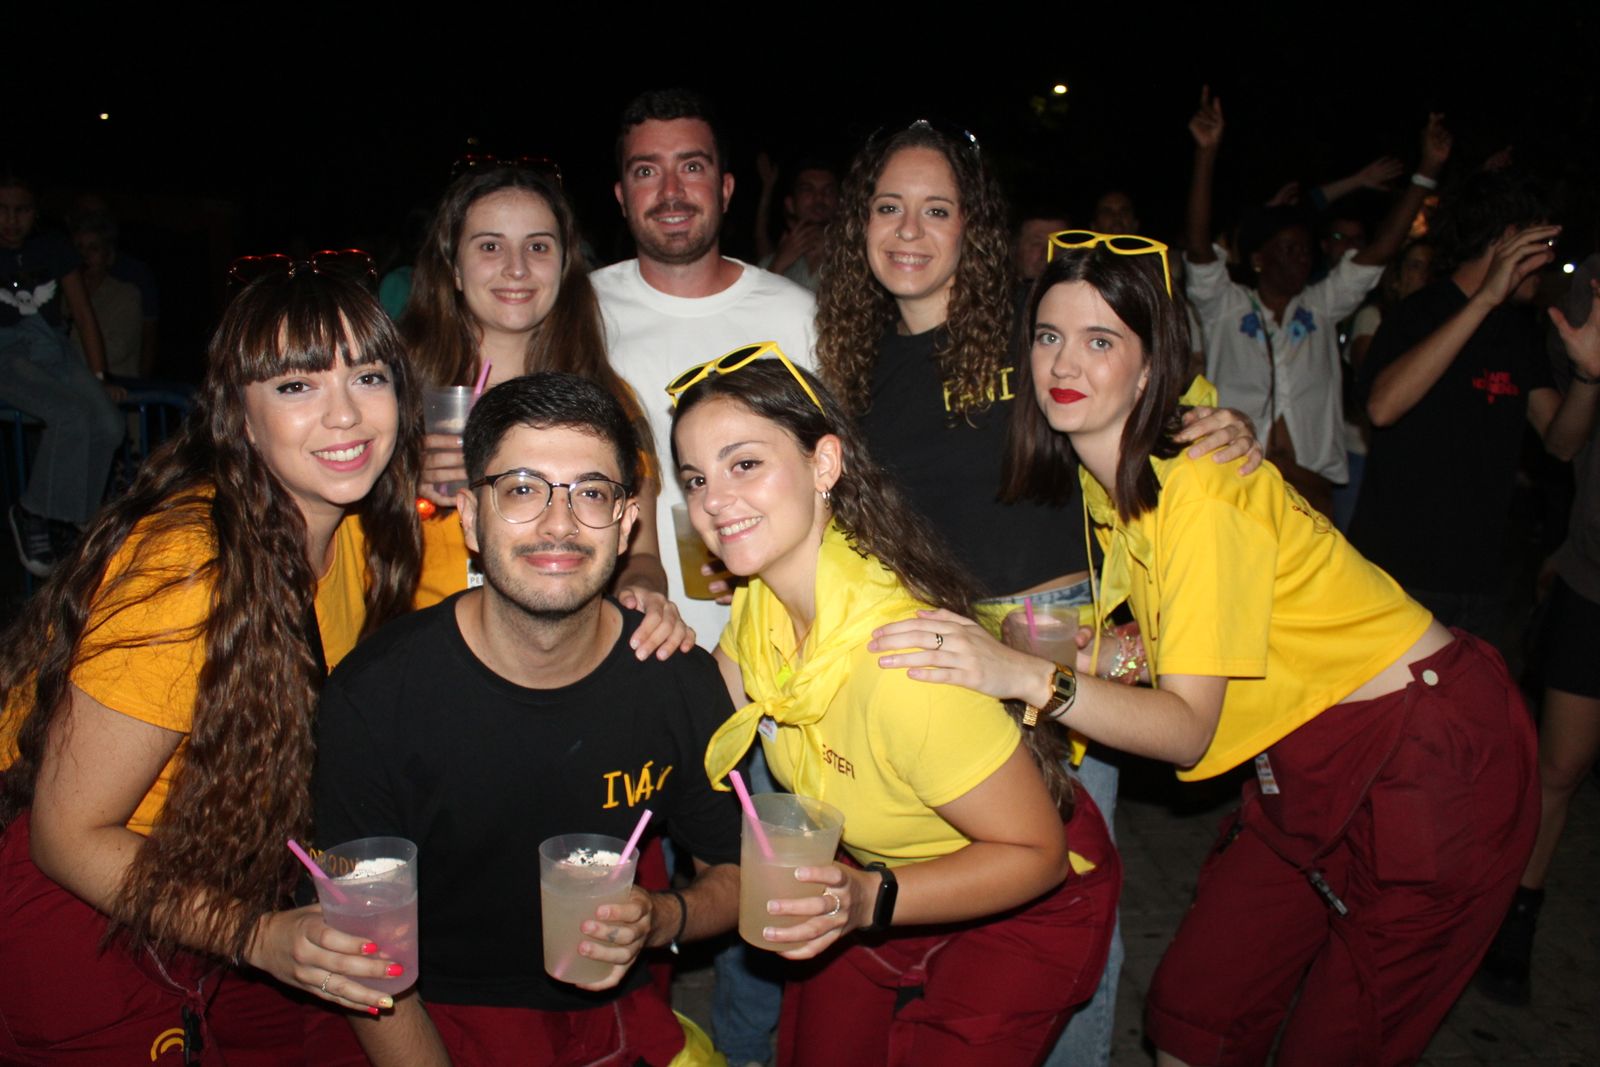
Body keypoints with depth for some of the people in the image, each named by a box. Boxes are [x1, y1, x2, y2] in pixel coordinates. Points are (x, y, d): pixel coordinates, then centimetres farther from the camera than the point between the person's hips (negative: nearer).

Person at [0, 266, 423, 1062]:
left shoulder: (359, 529, -10)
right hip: (87, 914, -6)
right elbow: (67, 834, -22)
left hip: (232, 890, 6)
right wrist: (262, 938, -35)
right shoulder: (185, 571, -32)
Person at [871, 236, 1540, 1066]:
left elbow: (1189, 730, -27)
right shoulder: (1105, 477, 1)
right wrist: (1106, 651, -7)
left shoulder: (1200, 490, -25)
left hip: (1433, 753, -7)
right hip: (1310, 760, 8)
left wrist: (1027, 677, -39)